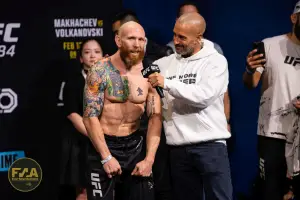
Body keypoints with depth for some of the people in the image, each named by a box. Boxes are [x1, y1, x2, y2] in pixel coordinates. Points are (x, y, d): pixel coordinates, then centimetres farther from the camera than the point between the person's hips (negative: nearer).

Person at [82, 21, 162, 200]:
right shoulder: (101, 71, -11)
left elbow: (155, 118, -2)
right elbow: (90, 117, -14)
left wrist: (149, 159, -10)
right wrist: (106, 157, -18)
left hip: (135, 145, 3)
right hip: (103, 145, -3)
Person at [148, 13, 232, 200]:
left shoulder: (216, 61, -2)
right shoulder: (165, 63, 11)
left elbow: (204, 95, -16)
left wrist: (167, 83, -15)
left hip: (210, 146, -4)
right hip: (178, 149, 5)